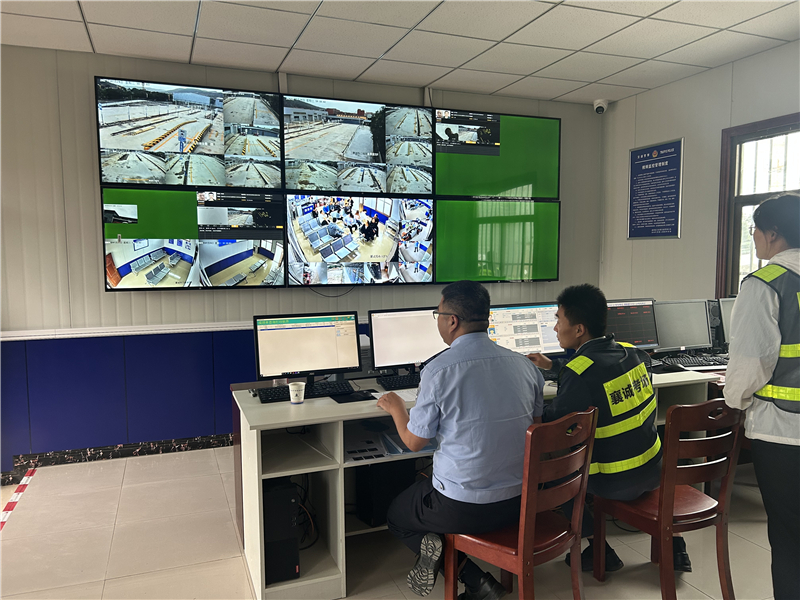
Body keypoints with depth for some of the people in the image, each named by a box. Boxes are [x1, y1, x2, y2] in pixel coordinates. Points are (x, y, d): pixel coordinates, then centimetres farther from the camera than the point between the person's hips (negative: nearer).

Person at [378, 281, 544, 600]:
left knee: (396, 515, 25)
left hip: (462, 508, -5)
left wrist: (396, 407, 14)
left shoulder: (438, 370, -18)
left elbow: (414, 441, -6)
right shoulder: (525, 365, -1)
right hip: (519, 502, 6)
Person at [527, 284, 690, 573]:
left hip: (615, 484, -6)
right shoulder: (632, 353, -3)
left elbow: (551, 423, -17)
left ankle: (599, 549, 17)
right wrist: (552, 365, 25)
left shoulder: (579, 375, -26)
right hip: (655, 470, 7)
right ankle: (672, 541, 32)